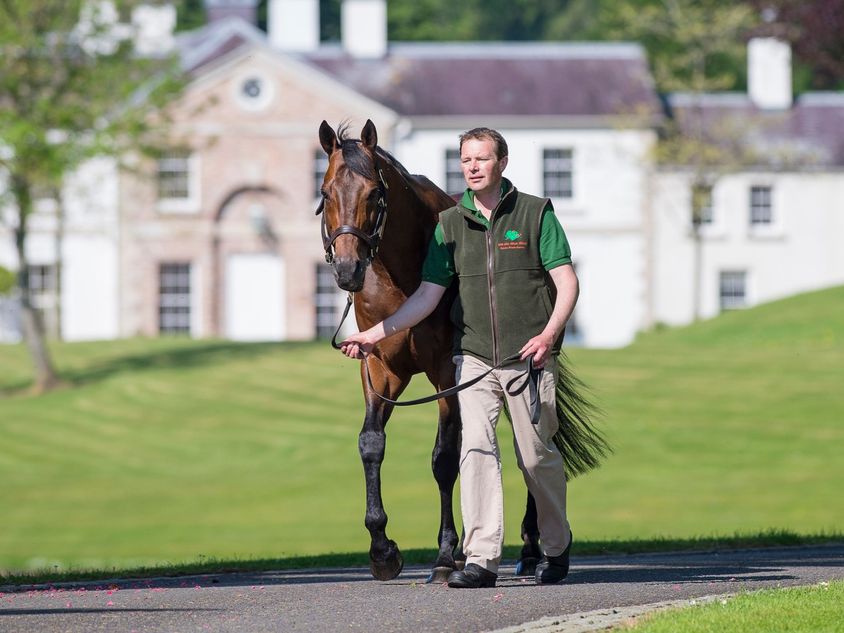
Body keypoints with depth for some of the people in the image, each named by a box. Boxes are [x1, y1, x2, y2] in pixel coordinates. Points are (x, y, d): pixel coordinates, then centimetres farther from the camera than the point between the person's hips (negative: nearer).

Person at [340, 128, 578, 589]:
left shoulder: (537, 214, -1)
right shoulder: (449, 225, 8)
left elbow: (566, 282, -4)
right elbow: (427, 295, 8)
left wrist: (549, 333, -20)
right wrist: (377, 333, -2)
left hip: (529, 357, -2)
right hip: (473, 356, 2)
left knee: (537, 457, 5)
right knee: (476, 446, -14)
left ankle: (556, 547, 27)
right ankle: (481, 560, -17)